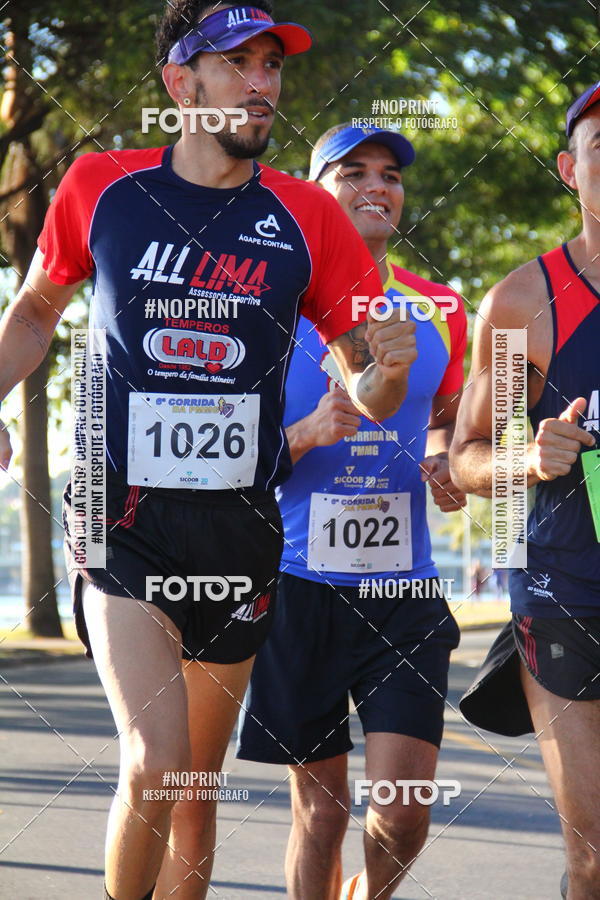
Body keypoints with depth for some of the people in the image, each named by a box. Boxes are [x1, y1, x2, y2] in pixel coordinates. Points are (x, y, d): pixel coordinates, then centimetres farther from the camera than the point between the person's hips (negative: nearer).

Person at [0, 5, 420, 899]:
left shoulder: (306, 215, 1)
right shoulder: (100, 186, -1)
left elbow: (367, 393, 3)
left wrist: (389, 367, -20)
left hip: (239, 526, 2)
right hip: (122, 518, -2)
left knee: (198, 782, 12)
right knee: (155, 762, -19)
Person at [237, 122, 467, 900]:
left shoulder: (441, 310, 9)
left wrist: (448, 466, 2)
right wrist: (310, 433, -20)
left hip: (405, 582, 2)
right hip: (303, 581, -2)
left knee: (404, 813, -5)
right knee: (321, 807, 5)